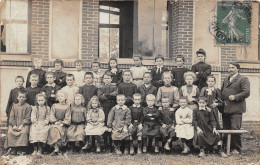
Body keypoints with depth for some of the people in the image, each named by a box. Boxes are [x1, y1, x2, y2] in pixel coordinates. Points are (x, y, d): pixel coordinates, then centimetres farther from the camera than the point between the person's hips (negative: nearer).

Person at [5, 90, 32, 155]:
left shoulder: (28, 106, 0)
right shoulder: (14, 106, 11)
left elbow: (27, 118, -5)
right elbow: (11, 117, 7)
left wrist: (22, 125, -16)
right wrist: (14, 125, -9)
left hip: (24, 124, -3)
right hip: (15, 124, 4)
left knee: (24, 132, -33)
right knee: (10, 132, -24)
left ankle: (20, 149, -23)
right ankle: (13, 149, -13)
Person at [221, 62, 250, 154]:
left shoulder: (243, 79, 1)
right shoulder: (225, 80, 23)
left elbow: (246, 92, -9)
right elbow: (221, 92, 28)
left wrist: (235, 97, -18)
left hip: (236, 109, -7)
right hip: (225, 109, 7)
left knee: (235, 129, -11)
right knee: (226, 129, 8)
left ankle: (236, 149, -1)